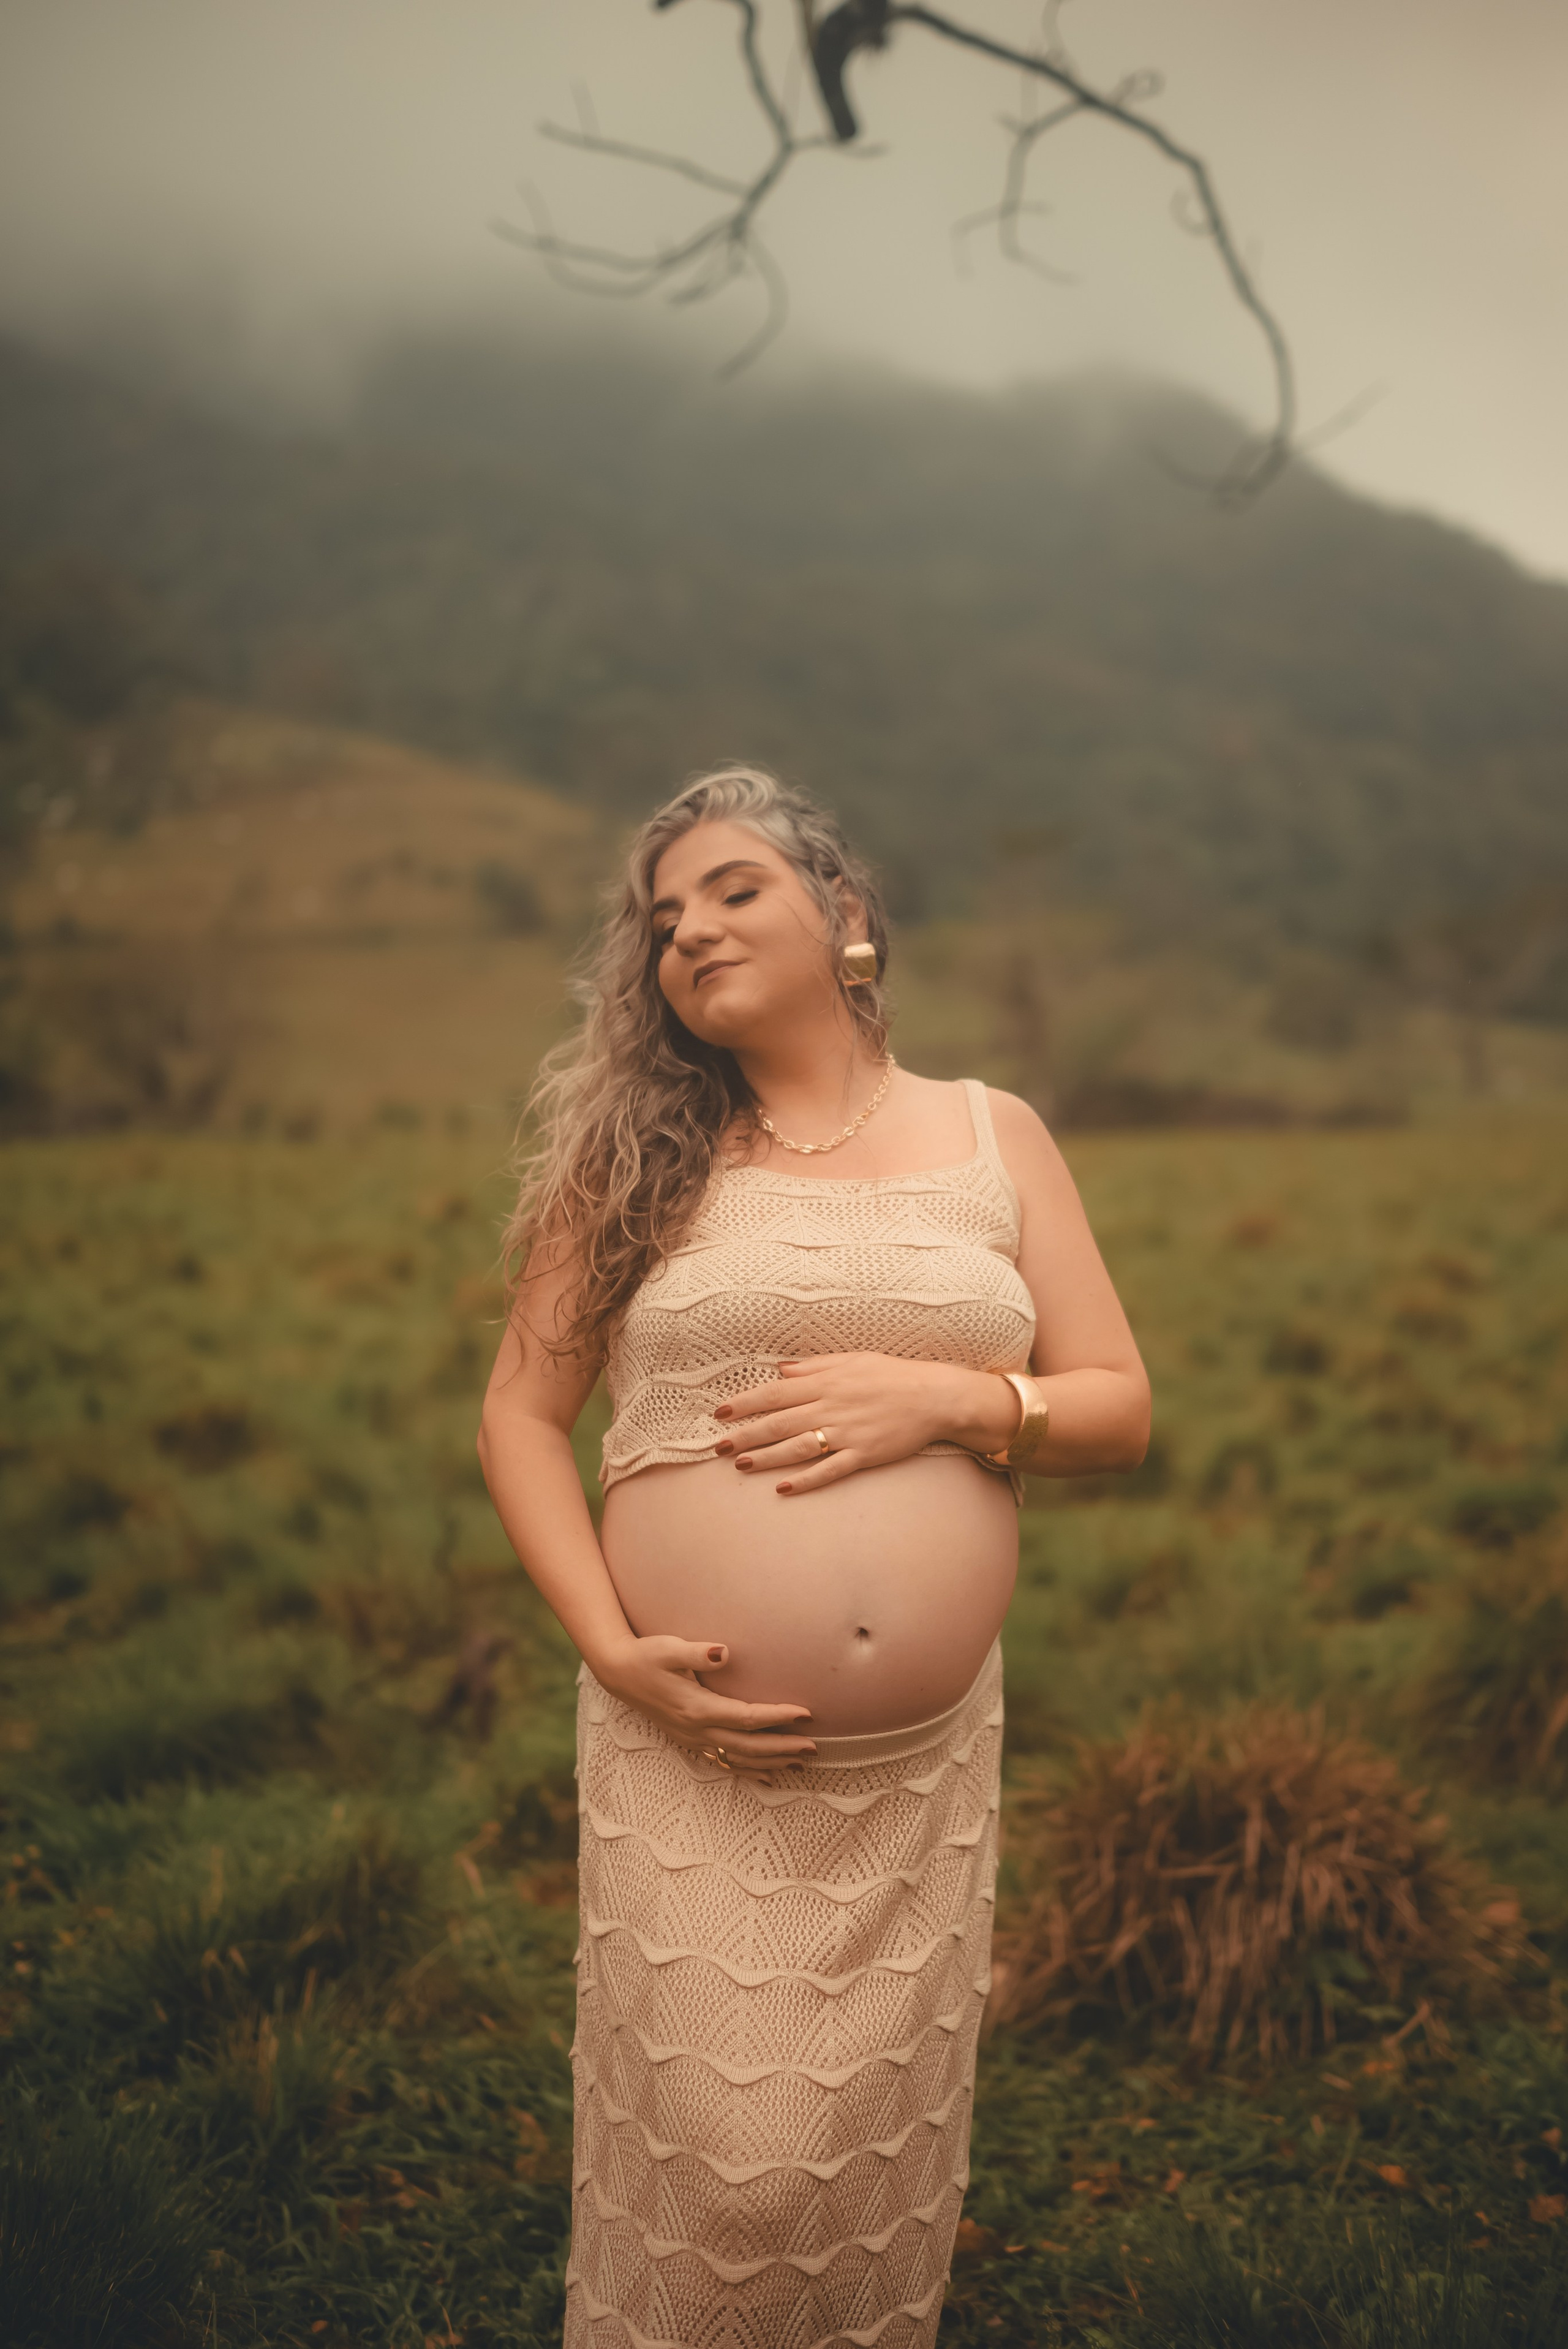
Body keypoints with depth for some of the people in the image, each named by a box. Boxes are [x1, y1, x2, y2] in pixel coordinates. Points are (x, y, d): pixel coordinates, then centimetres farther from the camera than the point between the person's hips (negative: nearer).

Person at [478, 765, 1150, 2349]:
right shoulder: (638, 1149, 3)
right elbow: (521, 1412, 4)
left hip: (929, 1759, 2)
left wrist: (951, 1398, -12)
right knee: (717, 2165, 1)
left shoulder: (991, 1136, 7)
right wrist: (610, 1643, -9)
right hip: (689, 1743, -1)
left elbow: (1120, 1411, 7)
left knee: (883, 2154, 12)